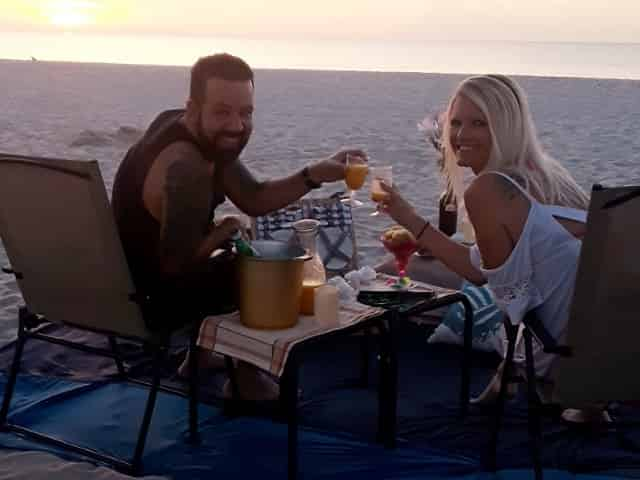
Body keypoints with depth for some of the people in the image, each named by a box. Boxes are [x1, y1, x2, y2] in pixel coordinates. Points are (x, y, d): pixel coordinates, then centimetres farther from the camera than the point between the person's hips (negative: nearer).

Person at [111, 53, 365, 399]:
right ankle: (245, 379, 16)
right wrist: (224, 232, -14)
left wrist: (315, 174, -11)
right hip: (151, 298, -9)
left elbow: (253, 199, 2)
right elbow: (177, 266, -31)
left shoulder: (203, 136, -3)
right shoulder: (185, 168, -33)